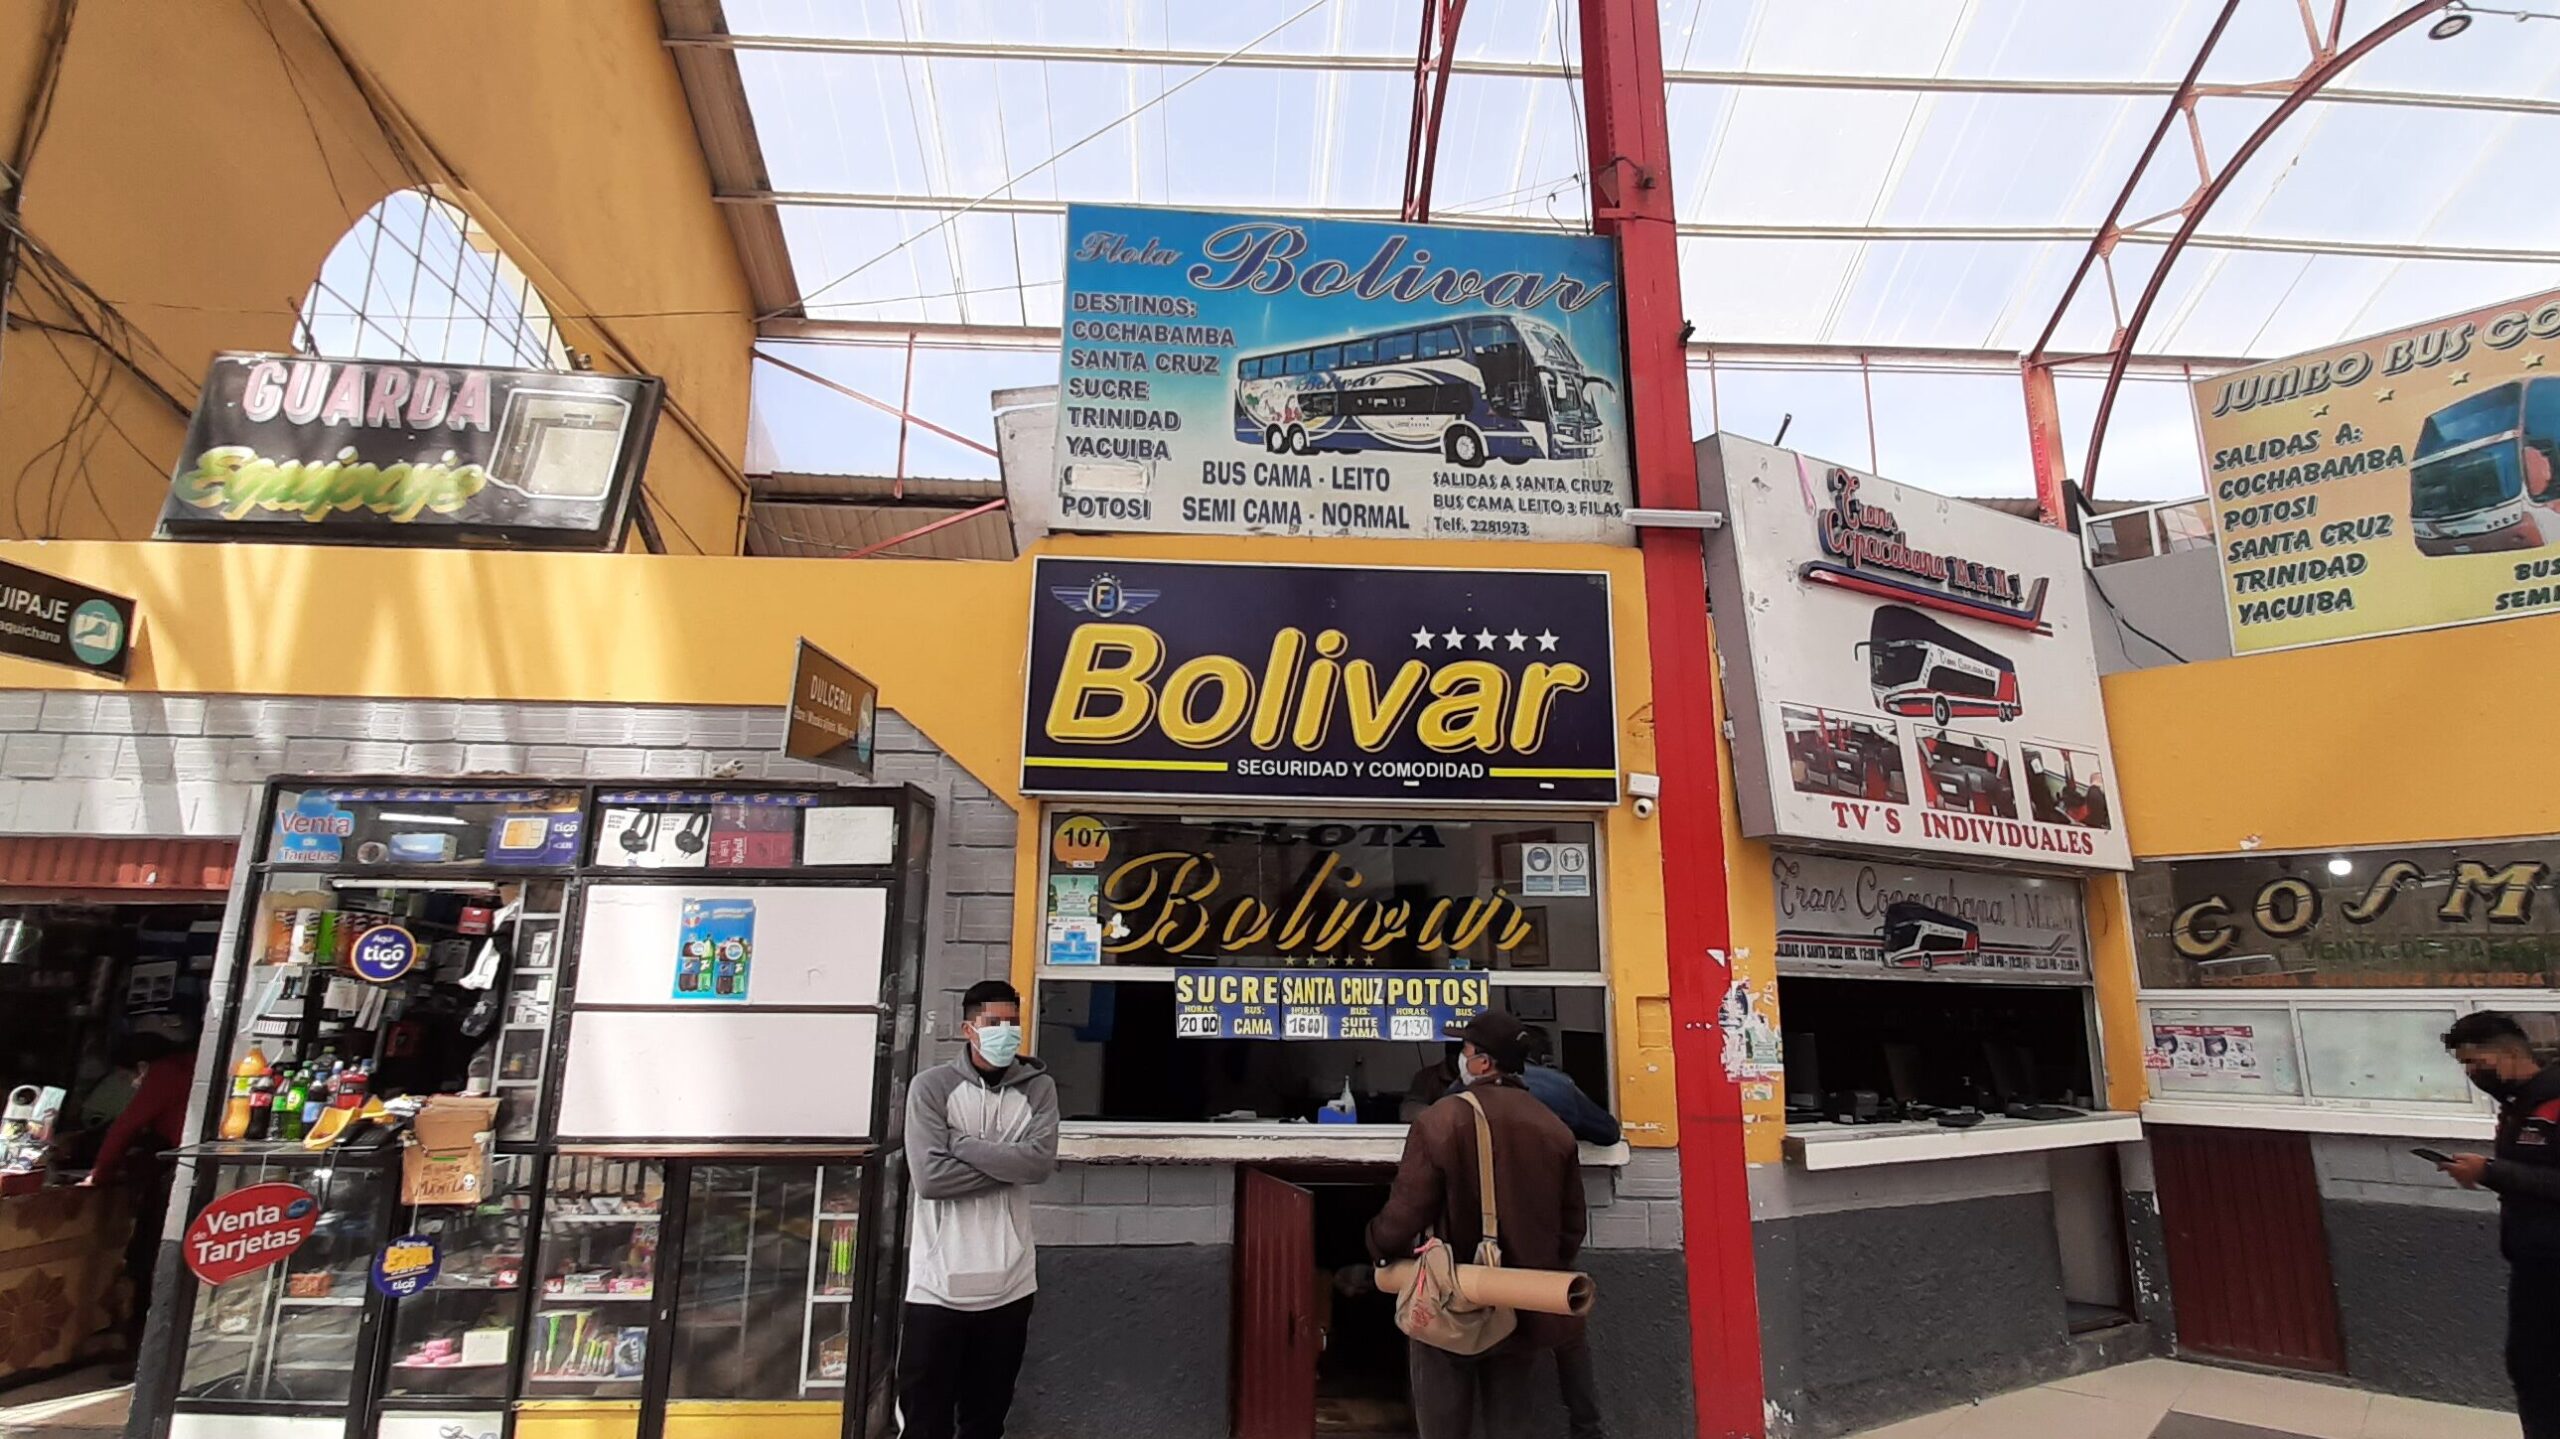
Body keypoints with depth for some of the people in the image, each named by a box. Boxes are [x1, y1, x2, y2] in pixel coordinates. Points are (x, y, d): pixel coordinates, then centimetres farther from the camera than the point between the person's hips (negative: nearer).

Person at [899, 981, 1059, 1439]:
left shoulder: (1038, 1087, 1)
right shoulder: (932, 1086, -5)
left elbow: (1040, 1162, -14)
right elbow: (930, 1175, -15)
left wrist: (962, 1144, -13)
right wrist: (1008, 1163, -12)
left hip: (1009, 1282, 2)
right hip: (940, 1282, -2)